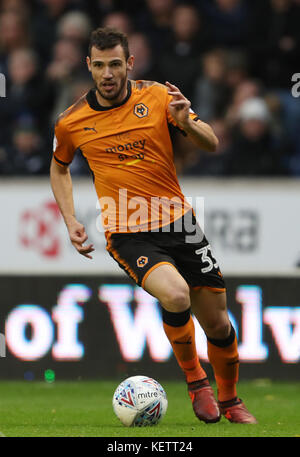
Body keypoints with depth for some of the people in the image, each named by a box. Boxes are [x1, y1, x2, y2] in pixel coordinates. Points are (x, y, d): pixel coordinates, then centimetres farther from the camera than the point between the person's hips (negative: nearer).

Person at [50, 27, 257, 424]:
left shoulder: (157, 97, -3)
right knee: (176, 295, -31)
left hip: (178, 223, 2)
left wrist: (186, 122, -20)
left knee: (218, 324, 5)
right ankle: (195, 380, -6)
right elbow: (60, 167, 19)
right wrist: (70, 220, 7)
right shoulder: (71, 123, -1)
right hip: (128, 236, -2)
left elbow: (212, 145, 1)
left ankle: (230, 400, 32)